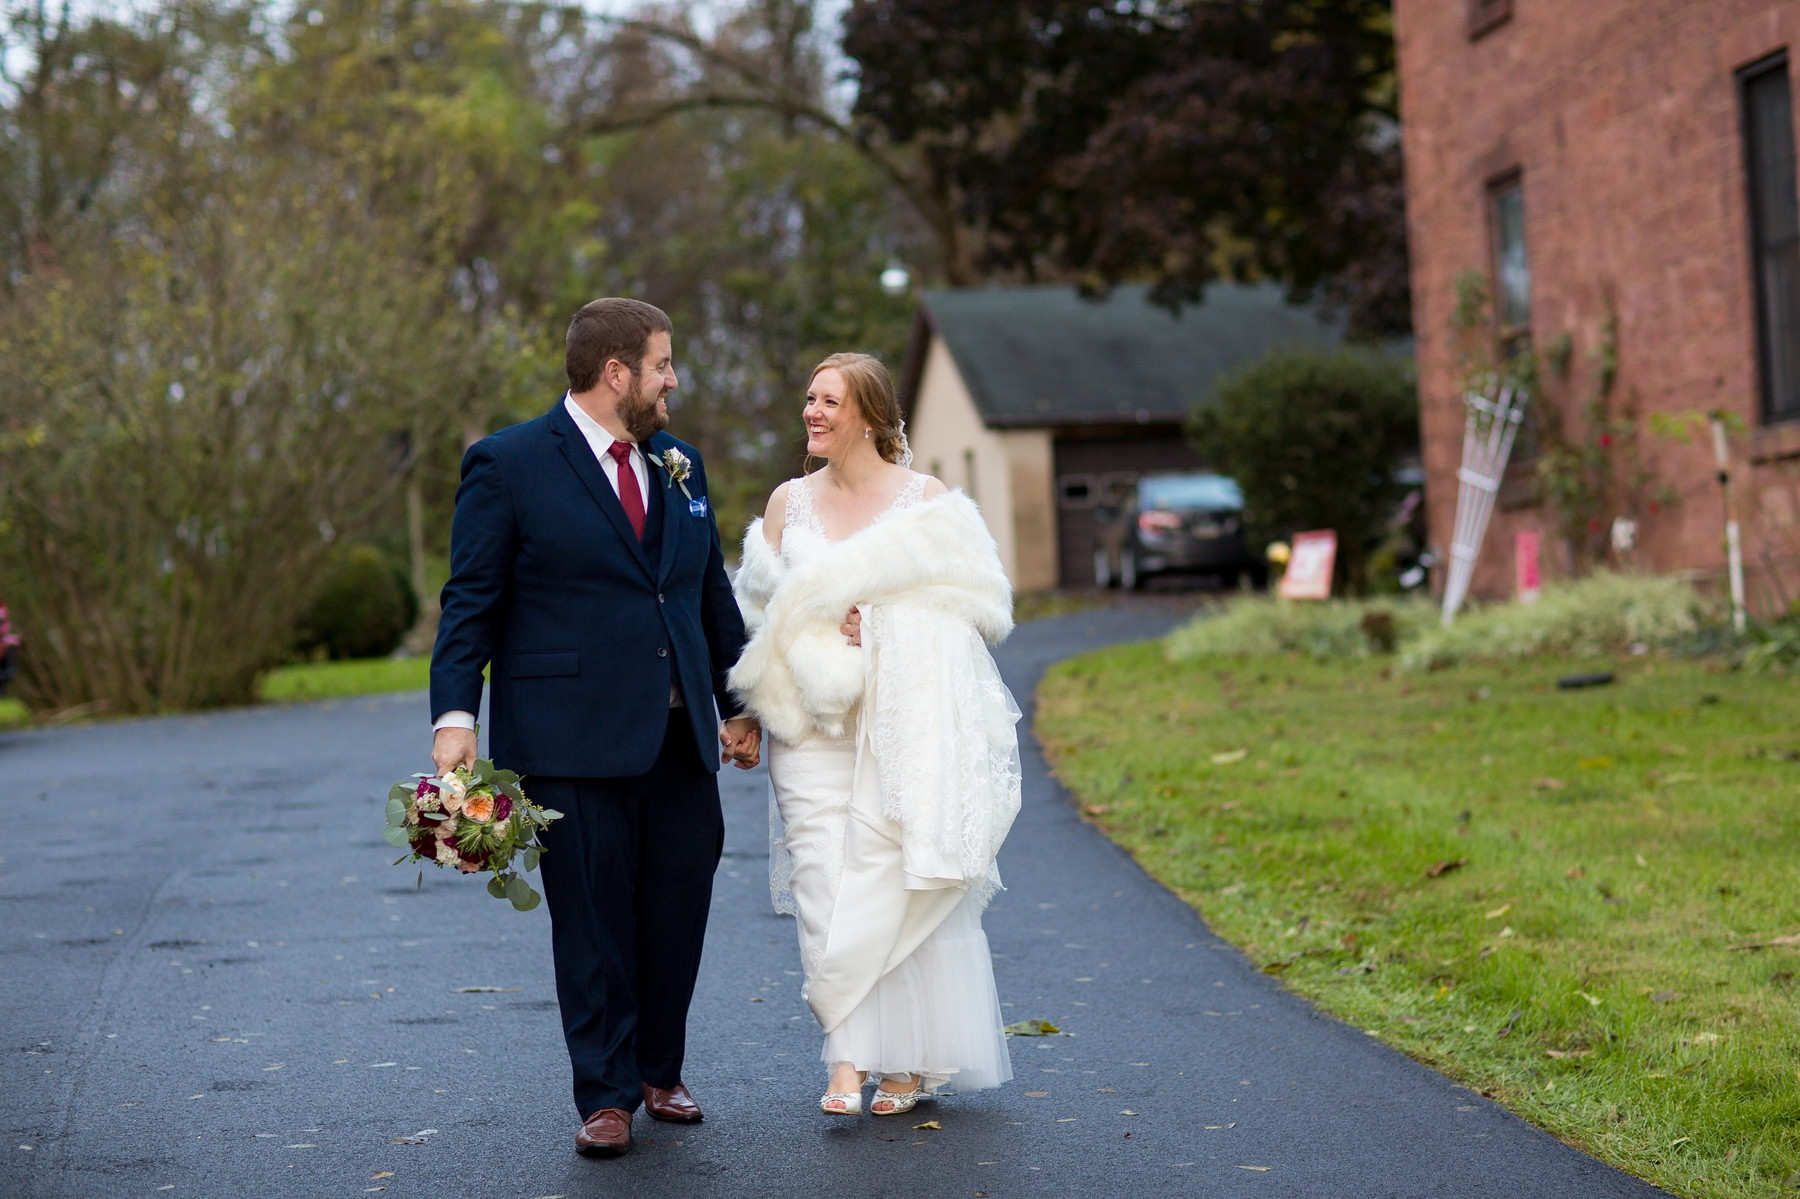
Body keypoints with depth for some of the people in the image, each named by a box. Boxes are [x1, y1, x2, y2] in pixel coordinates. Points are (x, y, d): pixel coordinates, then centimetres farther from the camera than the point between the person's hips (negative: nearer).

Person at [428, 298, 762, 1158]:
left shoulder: (680, 465, 14)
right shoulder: (508, 465, -4)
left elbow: (712, 593, 19)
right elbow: (472, 602, -6)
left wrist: (737, 704, 18)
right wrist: (455, 716, -14)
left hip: (680, 735, 6)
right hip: (574, 739, -5)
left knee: (680, 906, 10)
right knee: (593, 920, 1)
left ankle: (659, 1071, 28)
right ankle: (606, 1094, 13)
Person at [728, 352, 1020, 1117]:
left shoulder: (927, 501, 3)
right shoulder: (788, 502, 12)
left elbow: (980, 603, 3)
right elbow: (759, 608, 16)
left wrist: (884, 623, -9)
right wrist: (818, 633, -4)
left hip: (909, 725, -2)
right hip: (816, 721, 3)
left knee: (905, 886, -3)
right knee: (826, 882, -8)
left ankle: (908, 1063, 10)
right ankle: (848, 1061, -6)